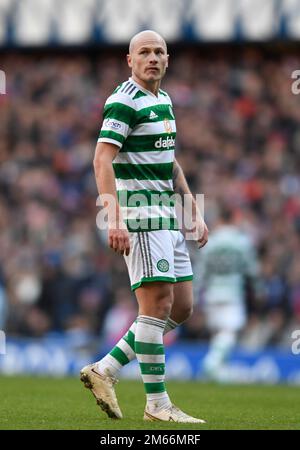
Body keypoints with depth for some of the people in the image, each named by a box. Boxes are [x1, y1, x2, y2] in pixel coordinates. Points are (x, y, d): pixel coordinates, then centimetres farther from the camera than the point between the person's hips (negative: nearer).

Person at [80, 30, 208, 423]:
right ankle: (157, 403, -3)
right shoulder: (124, 102, -11)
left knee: (181, 308, 7)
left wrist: (195, 213, 21)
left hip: (167, 215, 9)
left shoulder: (163, 100, 17)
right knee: (158, 305, -10)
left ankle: (104, 370, 12)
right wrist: (114, 219, -29)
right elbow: (102, 160, -20)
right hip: (139, 215, -9)